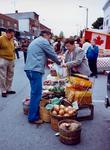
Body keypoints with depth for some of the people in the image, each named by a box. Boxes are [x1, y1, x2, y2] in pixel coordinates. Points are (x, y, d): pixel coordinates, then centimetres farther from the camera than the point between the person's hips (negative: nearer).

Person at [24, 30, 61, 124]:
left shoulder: (35, 41, 26)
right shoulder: (43, 41, -3)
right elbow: (52, 54, 1)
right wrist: (58, 62, 16)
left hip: (30, 69, 10)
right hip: (35, 70, -10)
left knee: (35, 92, 15)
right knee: (36, 93, -7)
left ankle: (35, 112, 23)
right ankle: (33, 117, -1)